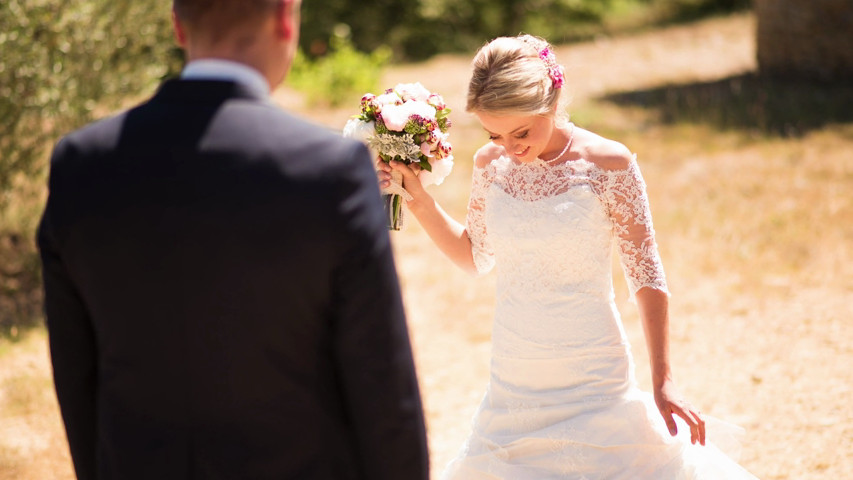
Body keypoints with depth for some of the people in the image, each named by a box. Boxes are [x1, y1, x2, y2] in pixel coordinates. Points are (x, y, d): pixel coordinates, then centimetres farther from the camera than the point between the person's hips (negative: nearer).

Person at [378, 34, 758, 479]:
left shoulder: (608, 164, -11)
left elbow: (645, 275, -6)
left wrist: (663, 381, -7)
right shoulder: (491, 164, 0)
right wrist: (419, 200, 4)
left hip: (593, 378, -4)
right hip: (512, 384, 4)